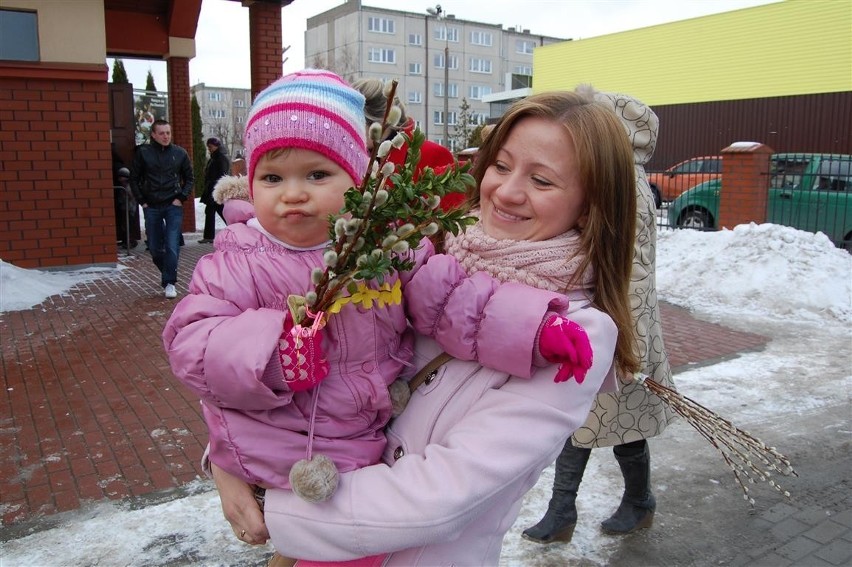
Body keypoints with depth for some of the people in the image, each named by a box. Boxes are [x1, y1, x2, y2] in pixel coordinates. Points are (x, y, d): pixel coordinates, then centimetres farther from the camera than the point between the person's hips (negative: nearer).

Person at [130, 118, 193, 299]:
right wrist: (142, 201, 1)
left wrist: (181, 197, -1)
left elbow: (189, 178, 10)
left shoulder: (180, 153, 2)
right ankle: (165, 272, 33)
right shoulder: (143, 152, 1)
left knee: (172, 246, -9)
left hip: (173, 206, -1)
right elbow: (134, 179, 7)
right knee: (155, 247, 8)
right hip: (151, 207, 1)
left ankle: (169, 282, -1)